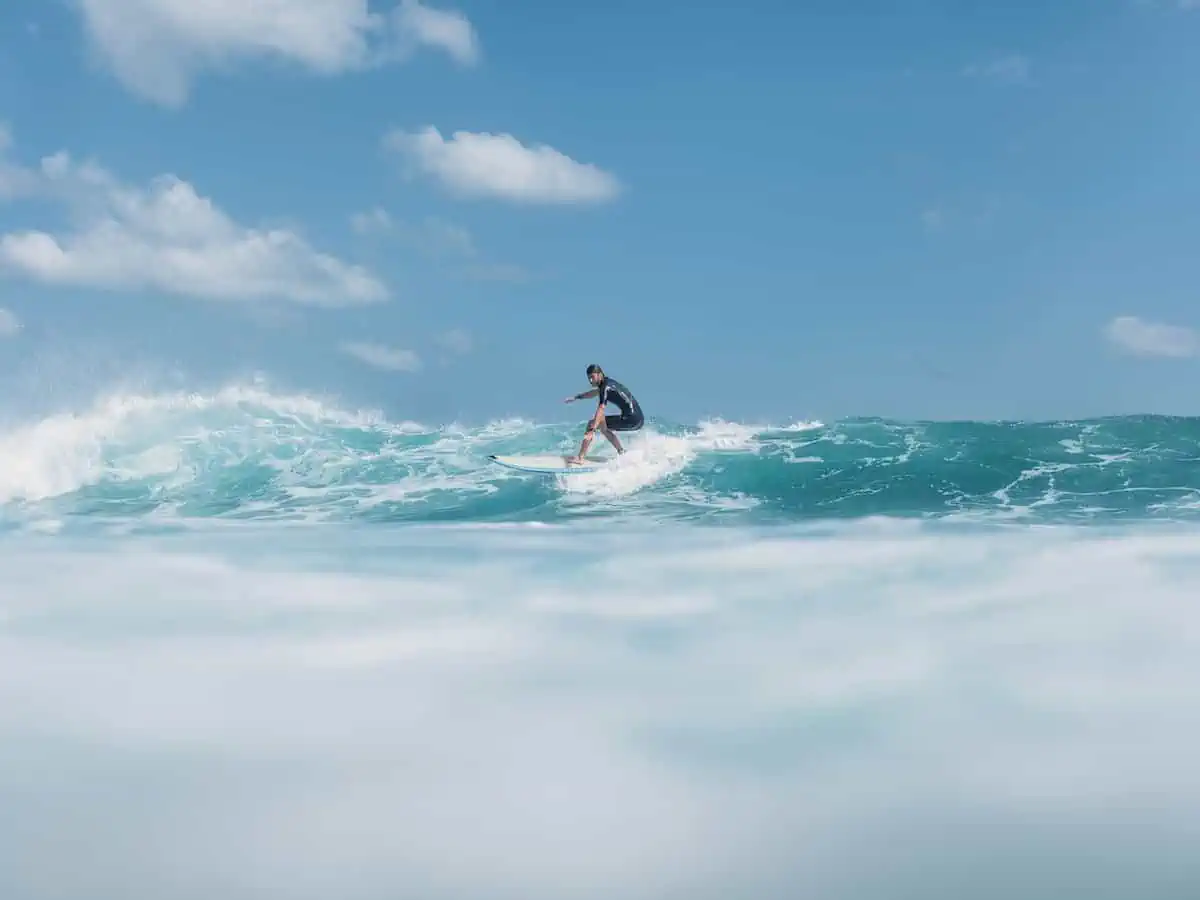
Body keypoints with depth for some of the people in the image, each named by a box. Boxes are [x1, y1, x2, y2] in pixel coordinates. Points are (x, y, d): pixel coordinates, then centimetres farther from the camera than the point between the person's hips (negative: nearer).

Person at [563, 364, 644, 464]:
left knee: (592, 423, -4)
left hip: (631, 420, -9)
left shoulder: (606, 386, -11)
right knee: (603, 427, 27)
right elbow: (597, 392, 37)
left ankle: (580, 458, -7)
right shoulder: (608, 382, 15)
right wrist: (577, 397, 45)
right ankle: (622, 453, 20)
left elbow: (600, 410, -23)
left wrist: (592, 430, -30)